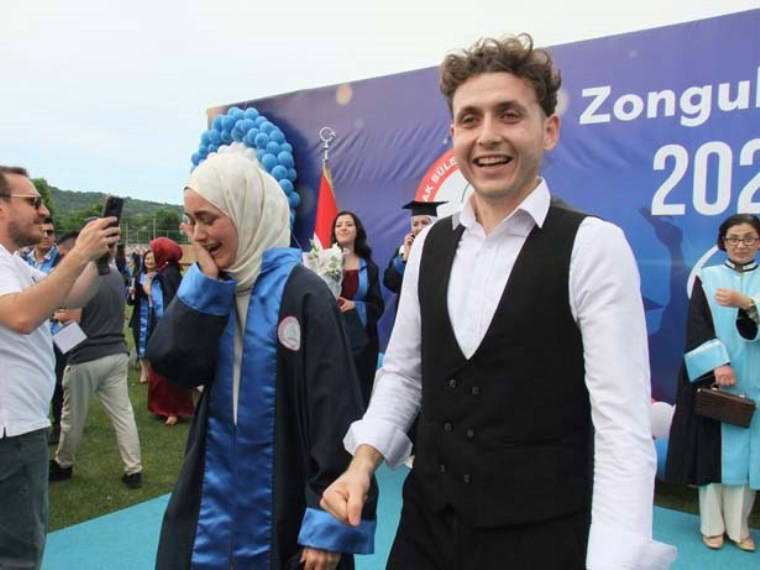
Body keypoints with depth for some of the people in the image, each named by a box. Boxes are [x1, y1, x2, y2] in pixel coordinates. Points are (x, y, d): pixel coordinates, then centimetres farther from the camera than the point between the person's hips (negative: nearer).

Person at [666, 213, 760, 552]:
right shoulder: (707, 277, 5)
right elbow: (697, 326, -5)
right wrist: (718, 364, -17)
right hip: (712, 377, -1)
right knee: (712, 450, 1)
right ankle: (712, 524, 11)